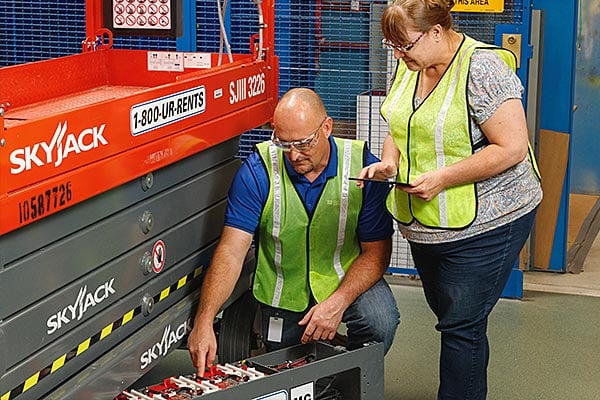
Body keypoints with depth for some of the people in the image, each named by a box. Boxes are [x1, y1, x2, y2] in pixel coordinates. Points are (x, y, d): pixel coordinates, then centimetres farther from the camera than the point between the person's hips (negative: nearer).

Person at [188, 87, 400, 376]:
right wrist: (204, 320, -37)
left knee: (381, 322, -28)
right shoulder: (257, 171, -19)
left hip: (346, 279, -1)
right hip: (282, 291, 1)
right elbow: (231, 250, -24)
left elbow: (376, 251, -14)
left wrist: (338, 302, -30)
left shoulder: (363, 166, -18)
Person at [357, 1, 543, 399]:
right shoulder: (409, 66, 4)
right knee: (449, 317, 19)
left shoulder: (482, 68, -20)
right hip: (425, 224, 8)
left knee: (462, 325, -3)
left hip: (484, 222, -8)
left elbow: (512, 148, -23)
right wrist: (390, 162, -5)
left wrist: (442, 178, -25)